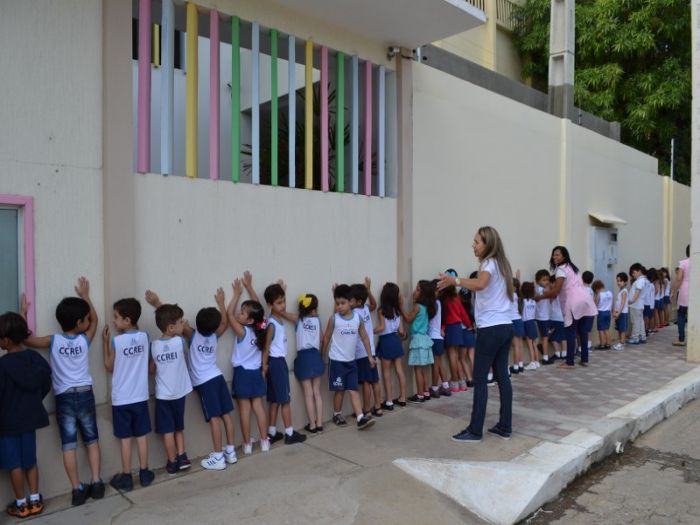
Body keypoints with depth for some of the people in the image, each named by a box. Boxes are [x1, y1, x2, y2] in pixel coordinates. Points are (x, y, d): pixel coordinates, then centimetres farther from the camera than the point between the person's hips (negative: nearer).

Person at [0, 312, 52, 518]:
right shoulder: (35, 357, -5)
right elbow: (46, 385, 5)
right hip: (29, 418, 5)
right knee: (30, 461, 16)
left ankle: (21, 504, 20)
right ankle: (35, 500, 24)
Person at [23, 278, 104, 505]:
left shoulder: (53, 341, -9)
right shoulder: (85, 340, -5)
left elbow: (25, 339, 3)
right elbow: (95, 320, 13)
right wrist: (85, 295, 19)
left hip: (64, 398, 0)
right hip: (85, 394, 1)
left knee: (69, 445, 5)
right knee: (92, 440, 13)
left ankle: (77, 489, 7)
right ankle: (96, 483, 14)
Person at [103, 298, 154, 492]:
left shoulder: (116, 340, -15)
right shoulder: (144, 337, -5)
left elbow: (109, 367, -2)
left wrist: (105, 341, 1)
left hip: (121, 398, -3)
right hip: (140, 396, 3)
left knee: (125, 439, 6)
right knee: (141, 436, 12)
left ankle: (126, 478, 16)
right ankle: (144, 473, 21)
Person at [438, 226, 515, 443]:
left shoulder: (489, 263, -12)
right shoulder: (501, 263, 15)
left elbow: (480, 284, -34)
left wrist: (454, 281, -33)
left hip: (491, 329, -9)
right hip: (505, 327, 9)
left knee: (480, 379, -2)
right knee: (502, 377, 12)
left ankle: (475, 431, 4)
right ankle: (504, 427, 18)